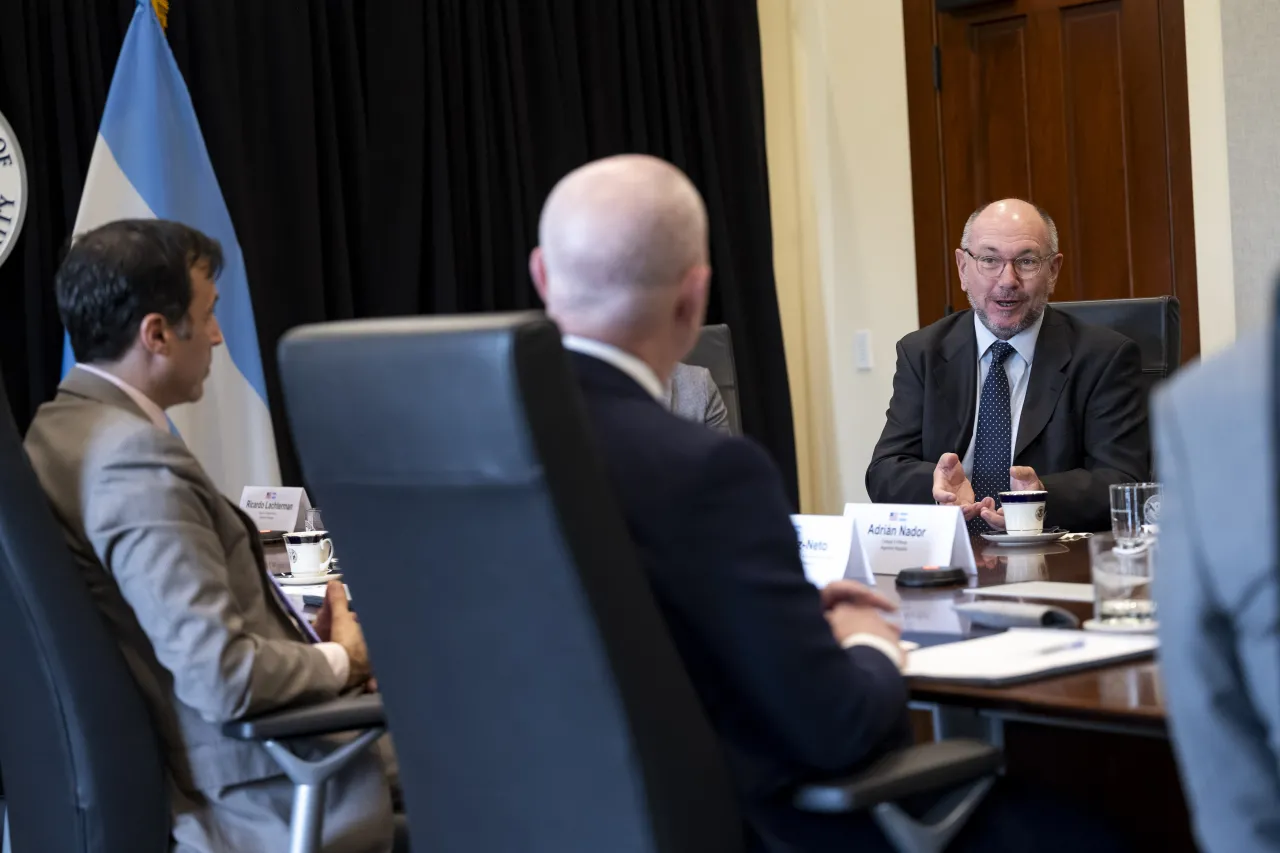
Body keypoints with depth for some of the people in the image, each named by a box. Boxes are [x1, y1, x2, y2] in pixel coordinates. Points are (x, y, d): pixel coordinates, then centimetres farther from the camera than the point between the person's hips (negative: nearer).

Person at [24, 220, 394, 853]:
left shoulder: (56, 430, 4)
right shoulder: (135, 457, -24)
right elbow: (224, 677, -27)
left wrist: (300, 636, 5)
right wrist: (342, 659, -10)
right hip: (250, 798, -9)